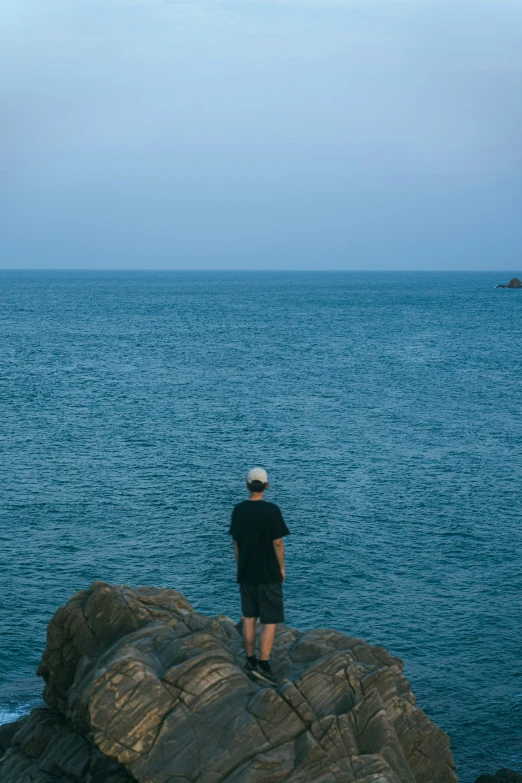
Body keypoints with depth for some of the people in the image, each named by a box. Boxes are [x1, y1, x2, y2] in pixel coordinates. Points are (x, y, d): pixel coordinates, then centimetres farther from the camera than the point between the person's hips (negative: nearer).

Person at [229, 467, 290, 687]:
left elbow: (235, 542, 7)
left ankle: (250, 661, 19)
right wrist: (282, 568, 0)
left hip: (246, 573, 5)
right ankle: (263, 665, -7)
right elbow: (278, 542, -12)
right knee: (270, 620, -1)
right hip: (268, 574, -5)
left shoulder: (238, 510, 1)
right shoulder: (271, 510, -14)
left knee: (249, 617, 14)